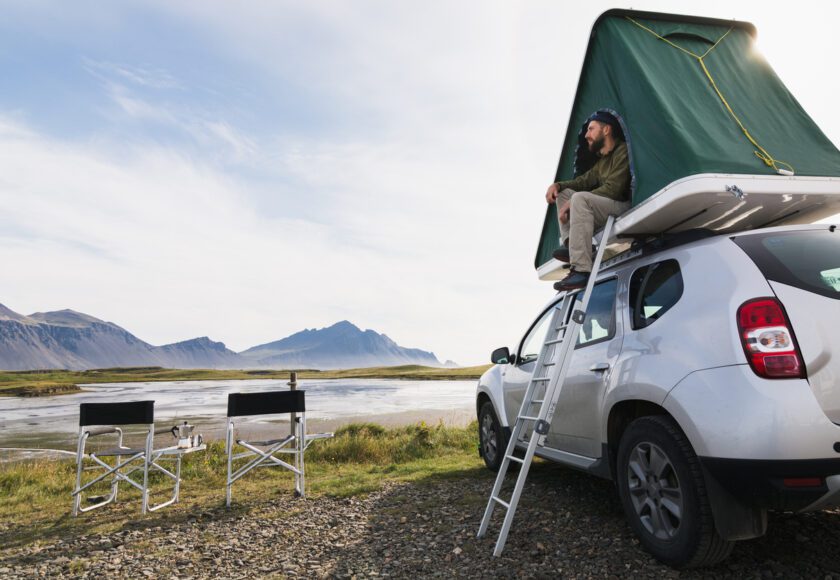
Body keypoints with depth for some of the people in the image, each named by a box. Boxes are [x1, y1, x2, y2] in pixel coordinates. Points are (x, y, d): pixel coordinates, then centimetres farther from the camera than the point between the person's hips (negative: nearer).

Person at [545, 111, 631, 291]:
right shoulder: (602, 160, 23)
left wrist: (573, 203, -17)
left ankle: (581, 270, -41)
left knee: (580, 198, -33)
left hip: (624, 207, -10)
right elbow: (585, 180, 20)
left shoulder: (623, 151, -7)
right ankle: (570, 244, -12)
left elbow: (613, 189, -18)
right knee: (564, 193, 10)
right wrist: (558, 185, 0)